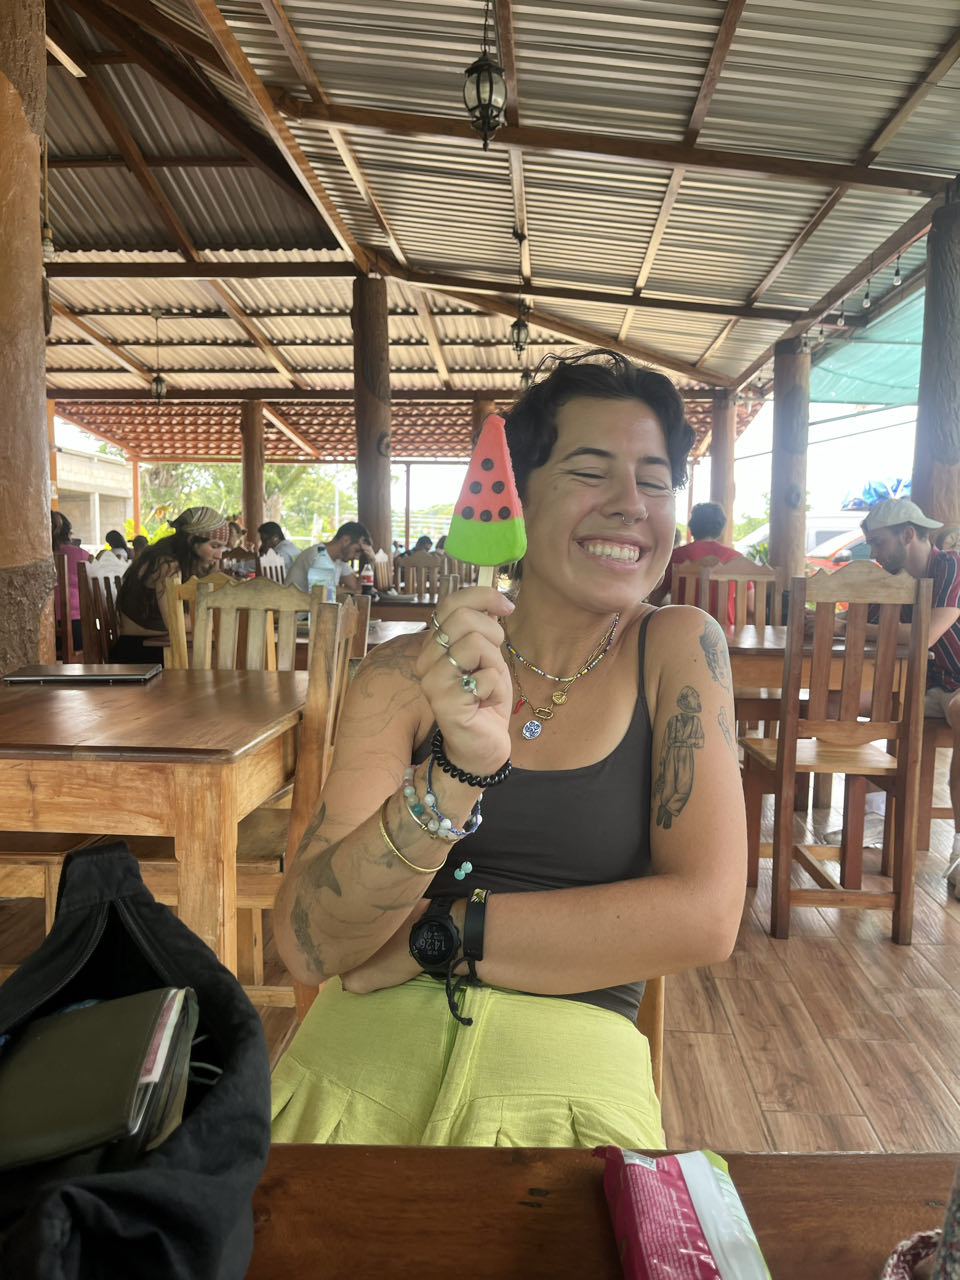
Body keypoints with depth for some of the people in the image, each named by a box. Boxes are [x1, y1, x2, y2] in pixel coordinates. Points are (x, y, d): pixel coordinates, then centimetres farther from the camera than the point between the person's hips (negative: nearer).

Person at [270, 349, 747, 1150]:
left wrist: (432, 934, -8)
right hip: (366, 1059, 0)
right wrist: (457, 771, -25)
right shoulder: (408, 673, 1)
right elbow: (307, 942, -8)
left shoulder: (679, 649, 2)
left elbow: (704, 918, -6)